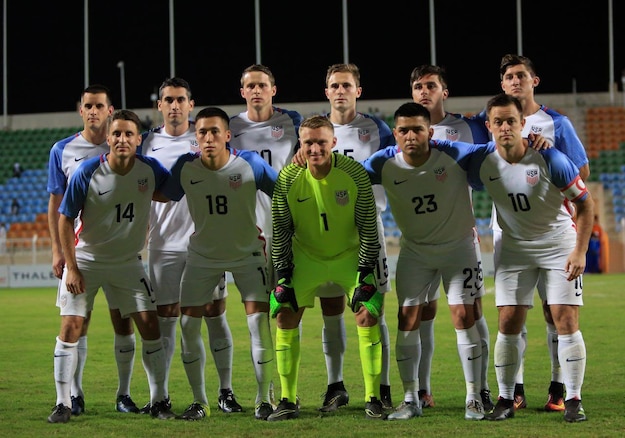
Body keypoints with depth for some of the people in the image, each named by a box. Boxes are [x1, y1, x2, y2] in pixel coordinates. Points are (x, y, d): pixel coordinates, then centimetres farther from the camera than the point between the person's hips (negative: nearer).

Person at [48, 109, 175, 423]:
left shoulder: (149, 169, -10)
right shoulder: (87, 172, -17)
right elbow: (66, 219, -10)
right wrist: (71, 267, -13)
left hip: (128, 262, 2)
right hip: (86, 259, -2)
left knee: (150, 325, -4)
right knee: (71, 327, -7)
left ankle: (159, 401, 8)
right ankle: (63, 404, 3)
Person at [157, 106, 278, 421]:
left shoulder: (249, 164, -19)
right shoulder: (186, 167, -13)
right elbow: (165, 195, 5)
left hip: (247, 253, -2)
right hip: (202, 256, 2)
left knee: (259, 320, -12)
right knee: (189, 324, -3)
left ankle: (264, 399, 2)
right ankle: (199, 401, 12)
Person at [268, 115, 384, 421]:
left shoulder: (354, 174, -20)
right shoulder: (288, 178, -17)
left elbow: (368, 228, -12)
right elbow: (280, 230, -7)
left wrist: (365, 274, -15)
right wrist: (283, 277, -10)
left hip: (349, 255, -1)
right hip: (306, 256, 1)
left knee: (368, 315, -13)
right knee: (285, 316, -8)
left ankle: (373, 398, -2)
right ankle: (288, 401, 3)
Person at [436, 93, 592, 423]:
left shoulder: (549, 159, -20)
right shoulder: (481, 160, -10)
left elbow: (585, 202, -11)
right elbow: (443, 147, 7)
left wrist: (580, 251, -16)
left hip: (559, 246, -3)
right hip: (514, 249, 3)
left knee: (566, 321, -9)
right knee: (508, 323, -3)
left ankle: (573, 400, 0)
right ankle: (506, 400, 8)